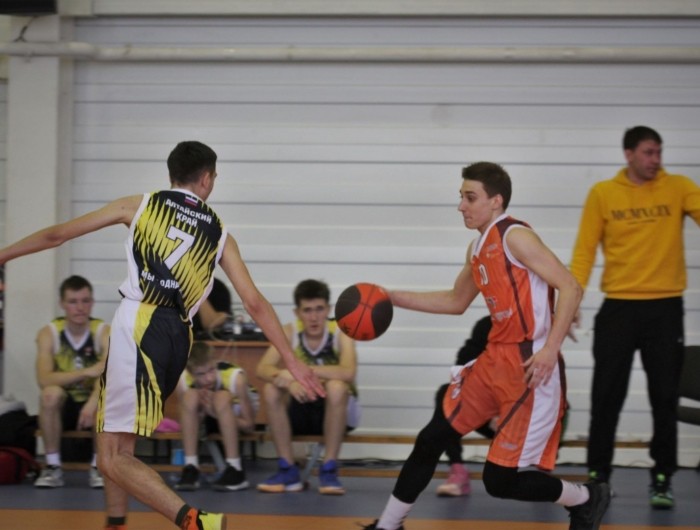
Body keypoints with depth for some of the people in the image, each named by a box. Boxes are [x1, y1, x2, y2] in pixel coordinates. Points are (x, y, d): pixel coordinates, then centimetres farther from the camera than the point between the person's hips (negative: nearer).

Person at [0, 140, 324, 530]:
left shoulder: (141, 204, 11)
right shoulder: (219, 231, 16)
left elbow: (57, 235, 14)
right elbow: (256, 303, 12)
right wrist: (292, 361, 17)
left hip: (139, 327, -5)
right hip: (179, 338, 5)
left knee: (113, 459, -7)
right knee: (118, 445, 25)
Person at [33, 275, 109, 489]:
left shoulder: (104, 332, -13)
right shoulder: (49, 333, -11)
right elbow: (44, 380, -26)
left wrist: (93, 403, -48)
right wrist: (86, 372, -36)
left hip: (93, 406, 0)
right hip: (62, 408, 0)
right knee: (51, 394, -33)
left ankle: (98, 466, -17)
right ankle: (53, 467, -21)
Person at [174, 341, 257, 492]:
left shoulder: (235, 377, -31)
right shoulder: (183, 381, -24)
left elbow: (249, 425, -24)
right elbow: (185, 421, -14)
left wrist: (217, 414, -38)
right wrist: (199, 413, -36)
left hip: (237, 417, -3)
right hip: (208, 419, 3)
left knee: (221, 397, -36)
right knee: (190, 396, -29)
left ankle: (235, 470, -33)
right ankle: (190, 467, -28)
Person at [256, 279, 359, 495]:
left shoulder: (340, 332, -18)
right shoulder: (290, 332, -10)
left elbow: (348, 372, -37)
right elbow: (262, 369, -20)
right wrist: (288, 380, -42)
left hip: (337, 411, -3)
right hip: (301, 411, 3)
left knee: (336, 387, -34)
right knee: (271, 390, -24)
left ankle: (329, 470, -23)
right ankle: (288, 471, -15)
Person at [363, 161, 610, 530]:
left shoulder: (514, 237, -13)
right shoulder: (478, 248, 13)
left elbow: (570, 288, -19)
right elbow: (457, 302, 29)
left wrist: (551, 349, -26)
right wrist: (394, 298, 23)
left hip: (530, 369, -9)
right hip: (495, 360, 9)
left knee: (501, 480, -5)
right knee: (431, 440, 10)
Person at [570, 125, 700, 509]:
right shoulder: (602, 194, 2)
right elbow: (585, 250, 1)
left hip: (665, 308, 0)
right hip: (619, 307, 0)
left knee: (665, 399, 3)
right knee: (607, 398, 4)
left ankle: (662, 480, 11)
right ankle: (597, 476, 15)